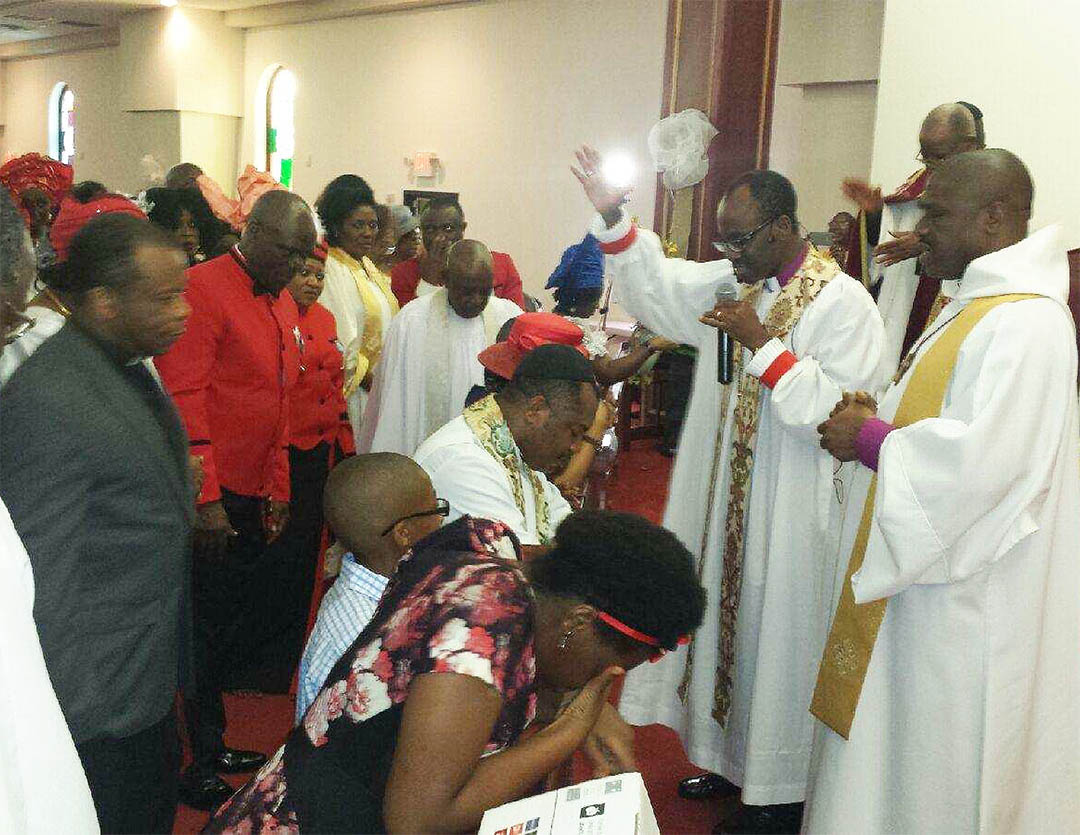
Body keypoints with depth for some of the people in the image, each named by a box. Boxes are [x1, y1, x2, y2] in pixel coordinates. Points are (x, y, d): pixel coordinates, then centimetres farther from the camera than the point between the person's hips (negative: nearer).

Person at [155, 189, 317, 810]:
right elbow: (183, 398, -19)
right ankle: (201, 766, 17)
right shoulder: (205, 287, -14)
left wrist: (279, 490, 19)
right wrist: (205, 498, -20)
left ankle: (213, 744, 31)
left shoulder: (284, 304, 14)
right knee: (208, 626, 1)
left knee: (242, 618, 15)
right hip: (211, 497, -8)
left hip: (255, 497, 8)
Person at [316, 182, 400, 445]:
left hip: (380, 383, 8)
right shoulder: (334, 271, -16)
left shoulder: (367, 266, 12)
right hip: (356, 391, -8)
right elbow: (342, 341, -19)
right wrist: (369, 380, -13)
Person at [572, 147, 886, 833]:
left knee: (777, 638, 4)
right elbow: (660, 281, 9)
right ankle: (731, 757, 35)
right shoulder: (735, 282, 7)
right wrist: (613, 215, -3)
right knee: (729, 616, 17)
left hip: (793, 511, -7)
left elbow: (837, 407, -24)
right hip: (727, 498, 7)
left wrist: (762, 343, -23)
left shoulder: (843, 302, -15)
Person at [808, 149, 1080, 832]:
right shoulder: (979, 304, 12)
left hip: (965, 598, -10)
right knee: (895, 744, 20)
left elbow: (983, 460, -30)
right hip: (922, 569, 10)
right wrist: (877, 417, 1)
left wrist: (869, 438, -17)